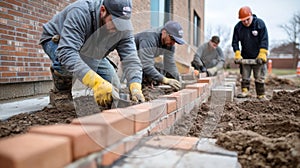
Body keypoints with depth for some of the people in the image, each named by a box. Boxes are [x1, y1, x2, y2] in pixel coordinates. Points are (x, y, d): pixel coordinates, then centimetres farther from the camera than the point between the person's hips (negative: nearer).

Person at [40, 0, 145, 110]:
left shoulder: (124, 26, -24)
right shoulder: (79, 13, -40)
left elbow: (130, 58, -29)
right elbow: (66, 52, -51)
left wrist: (135, 87, -47)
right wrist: (96, 82, -61)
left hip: (88, 51, 5)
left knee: (112, 87, -7)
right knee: (66, 60, -41)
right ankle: (60, 93, -9)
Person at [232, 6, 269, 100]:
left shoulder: (260, 23, -13)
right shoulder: (238, 27, -6)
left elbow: (264, 40, -15)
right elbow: (235, 42, -3)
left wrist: (262, 55, -23)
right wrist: (237, 55, -13)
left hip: (258, 57, -2)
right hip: (245, 57, 3)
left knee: (259, 77, 3)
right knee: (245, 76, 9)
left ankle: (261, 94, 11)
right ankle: (245, 91, 20)